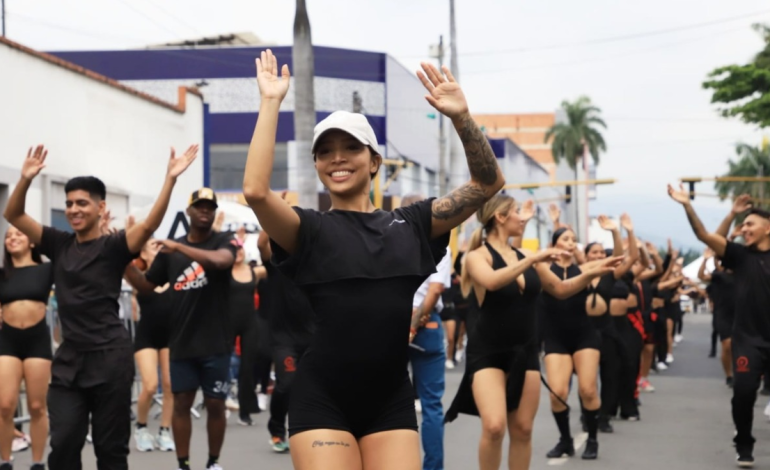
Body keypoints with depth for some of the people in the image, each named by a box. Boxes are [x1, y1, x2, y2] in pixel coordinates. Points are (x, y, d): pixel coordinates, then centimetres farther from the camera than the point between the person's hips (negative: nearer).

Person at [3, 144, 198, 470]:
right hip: (68, 359, 4)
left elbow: (149, 225, -21)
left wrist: (170, 179, -31)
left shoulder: (114, 246, -6)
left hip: (109, 358, -4)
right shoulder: (58, 244, 8)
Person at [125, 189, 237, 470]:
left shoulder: (225, 241, -1)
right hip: (182, 342, 3)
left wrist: (180, 247, -27)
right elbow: (146, 286, 12)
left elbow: (220, 260, -25)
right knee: (181, 402, 3)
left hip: (215, 343, -3)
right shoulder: (170, 250, 9)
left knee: (215, 404, 4)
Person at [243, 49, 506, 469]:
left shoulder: (409, 225, 9)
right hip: (322, 402, -3)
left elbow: (488, 182, 5)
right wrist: (271, 103, -15)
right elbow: (255, 191, -18)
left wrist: (461, 117, -8)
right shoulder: (310, 230, 1)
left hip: (391, 403, 3)